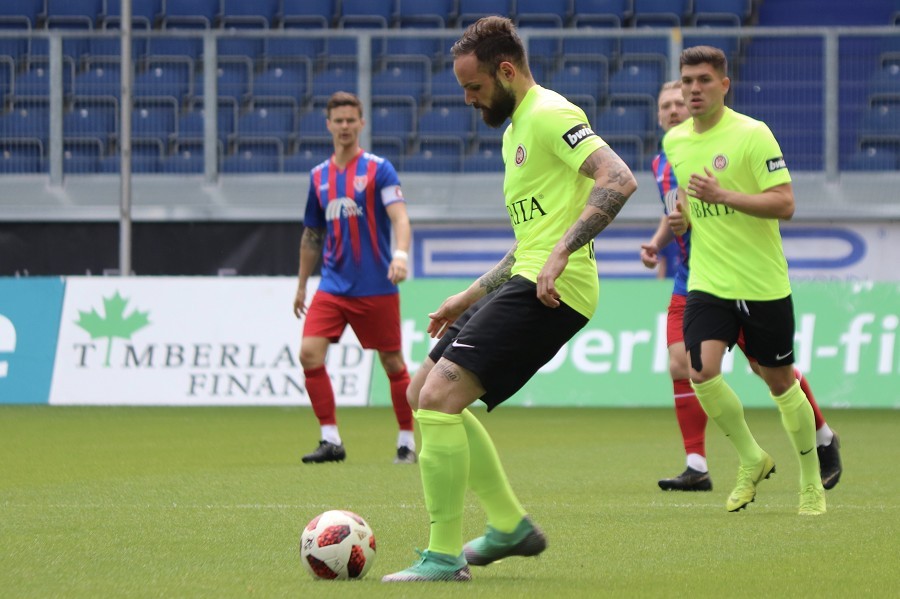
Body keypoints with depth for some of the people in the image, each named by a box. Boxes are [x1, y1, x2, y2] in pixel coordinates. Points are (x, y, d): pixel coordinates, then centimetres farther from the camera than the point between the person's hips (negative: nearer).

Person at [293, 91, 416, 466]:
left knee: (393, 364, 2)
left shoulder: (378, 169, -4)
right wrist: (301, 284, 22)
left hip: (376, 287, -4)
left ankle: (407, 443, 15)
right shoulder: (319, 176, 11)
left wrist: (401, 255, -35)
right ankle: (331, 440, -5)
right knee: (309, 354, -12)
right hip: (332, 286, 4)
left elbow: (399, 216, -17)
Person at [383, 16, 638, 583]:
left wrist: (560, 254, -29)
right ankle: (511, 525, 20)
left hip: (551, 292, -11)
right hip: (527, 282, 11)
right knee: (432, 398, 15)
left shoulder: (549, 115, -9)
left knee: (438, 397, -17)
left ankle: (444, 557, -13)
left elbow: (619, 179, -23)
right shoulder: (516, 128, 23)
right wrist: (470, 296, 26)